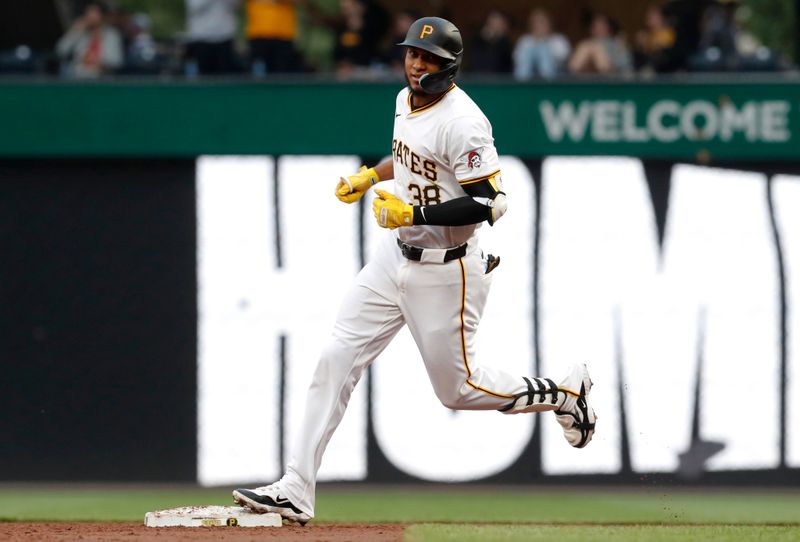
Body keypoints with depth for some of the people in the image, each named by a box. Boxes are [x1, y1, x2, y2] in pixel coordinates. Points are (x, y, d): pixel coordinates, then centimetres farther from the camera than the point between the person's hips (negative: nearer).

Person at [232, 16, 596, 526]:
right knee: (337, 359, -1)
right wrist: (371, 175, 11)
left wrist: (413, 213, -27)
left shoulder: (461, 121, -22)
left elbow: (490, 203, -25)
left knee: (458, 388, 4)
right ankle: (296, 491, -2)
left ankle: (565, 392, 28)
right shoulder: (407, 100, 5)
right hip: (397, 255, 8)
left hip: (445, 270, -8)